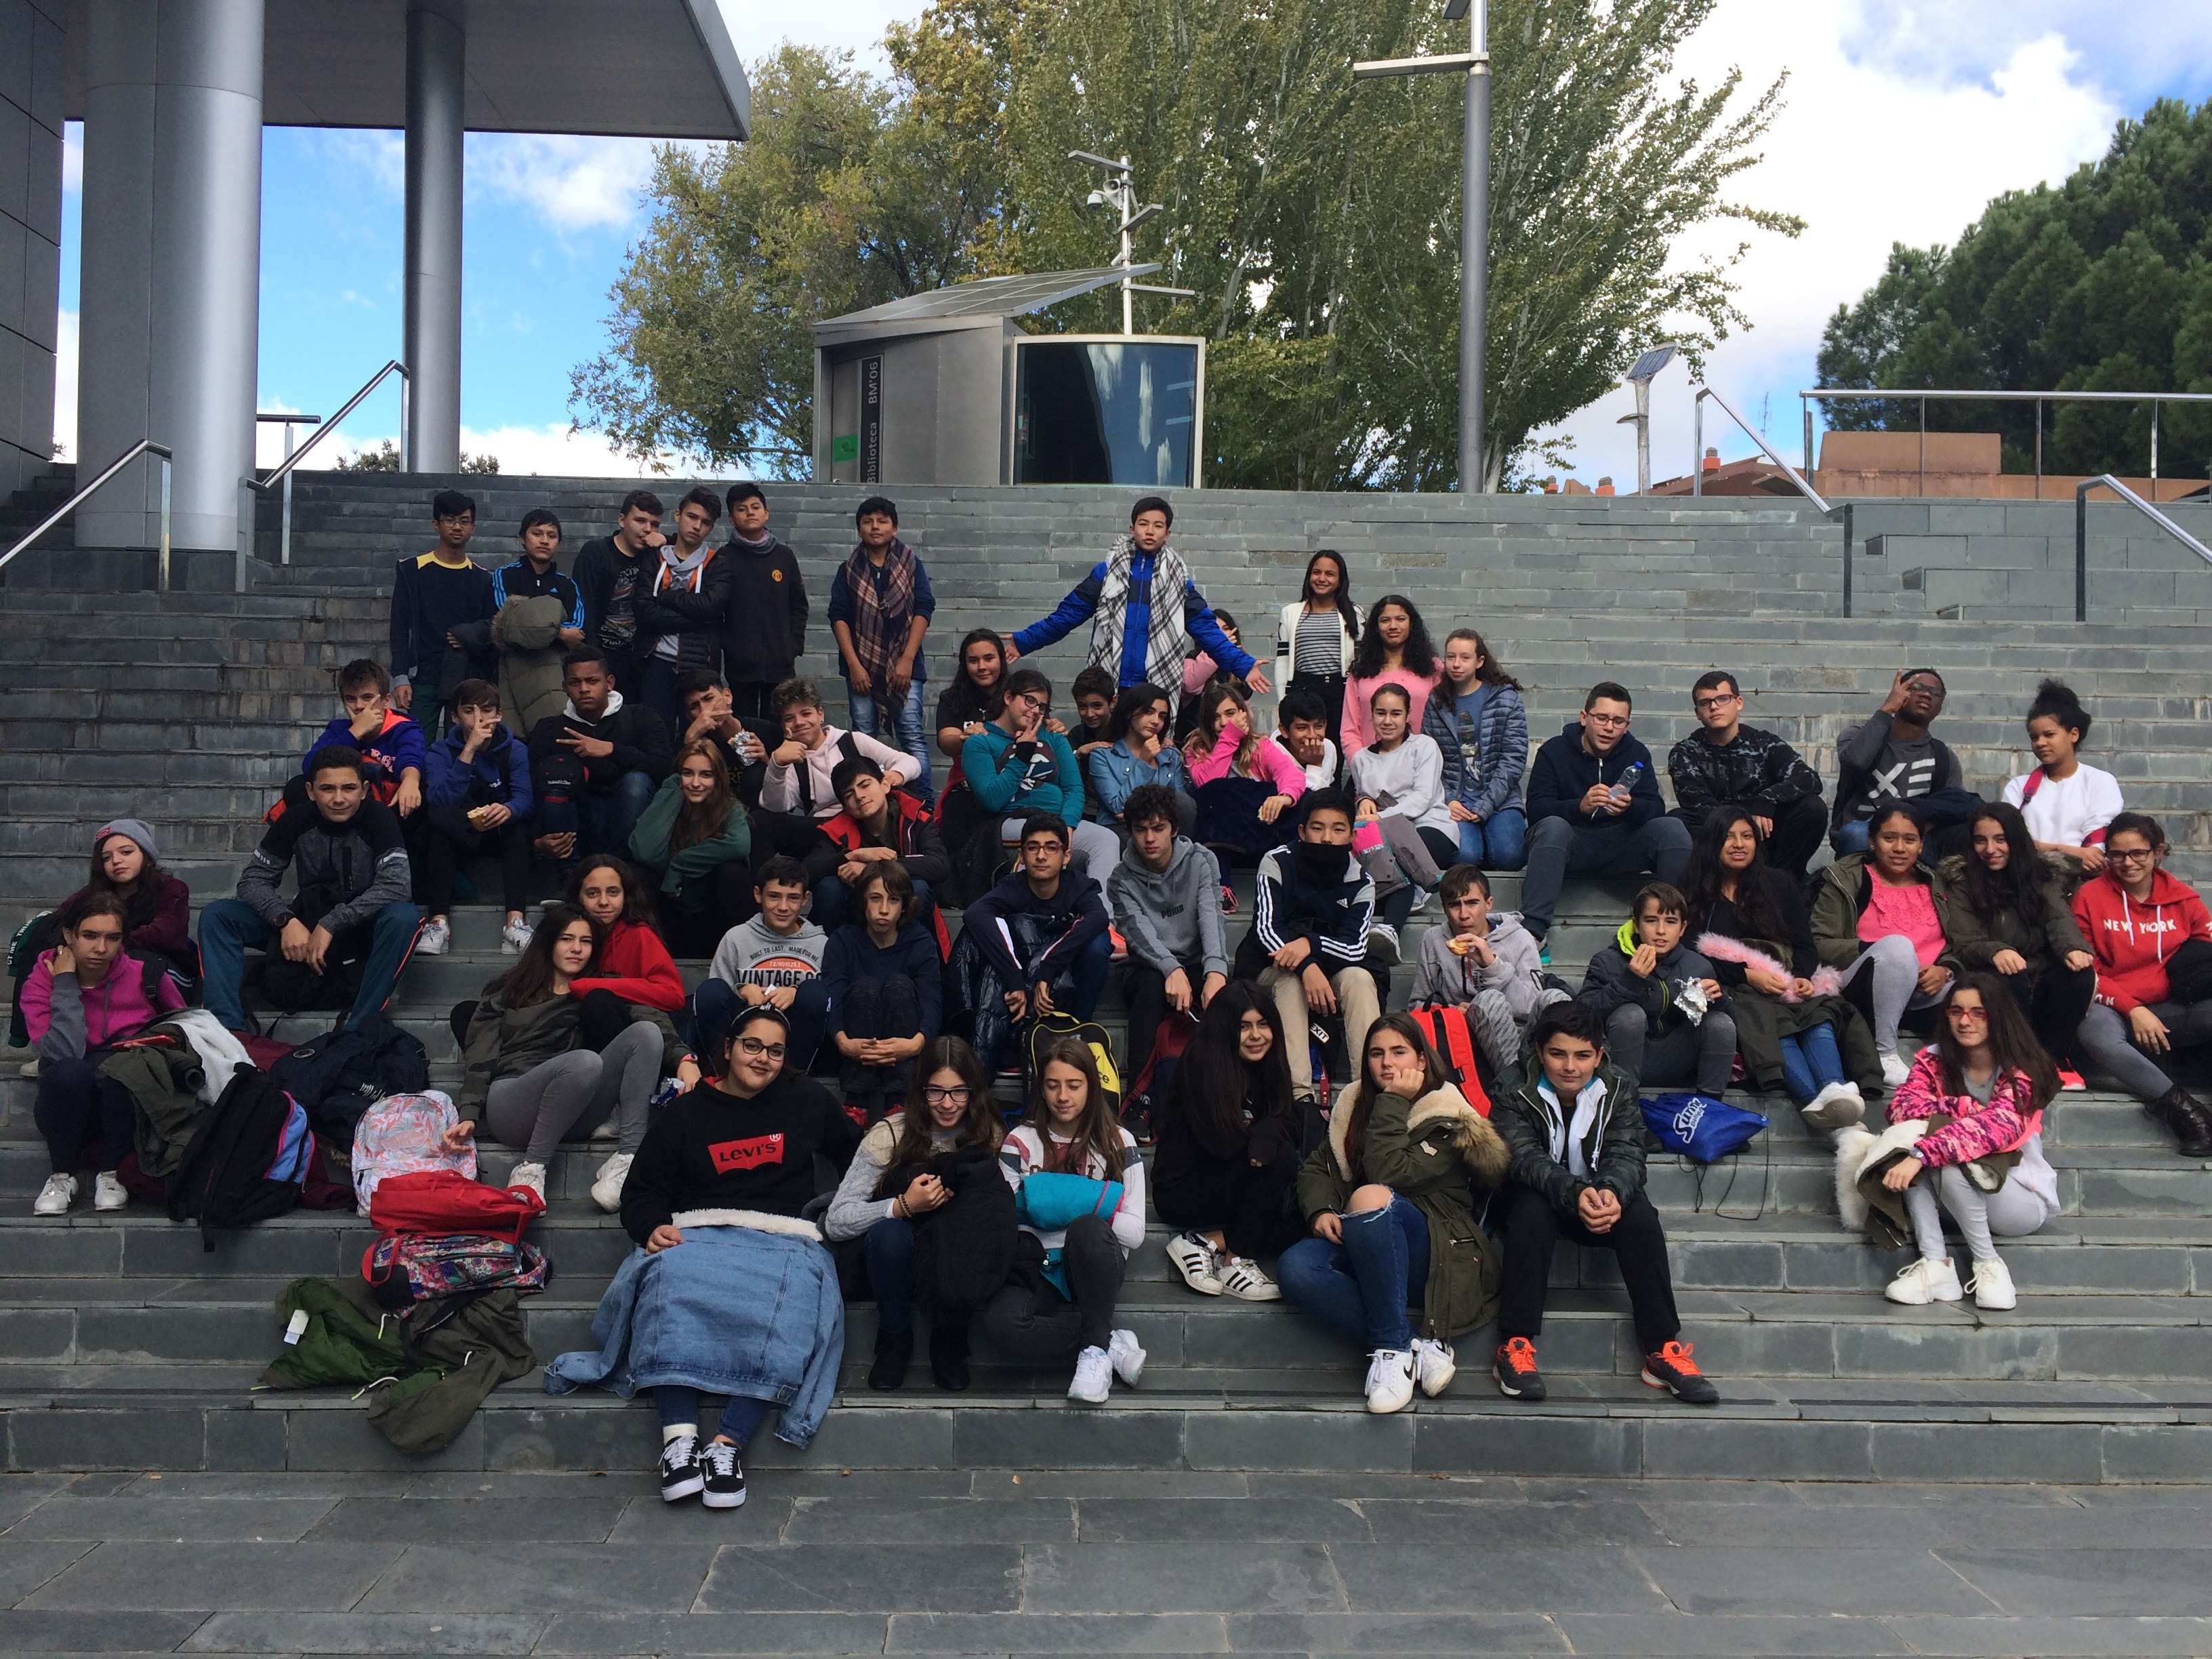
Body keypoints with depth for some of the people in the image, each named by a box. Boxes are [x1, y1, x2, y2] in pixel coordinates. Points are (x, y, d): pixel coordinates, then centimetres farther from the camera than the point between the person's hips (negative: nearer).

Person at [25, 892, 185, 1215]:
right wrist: (65, 985, -20)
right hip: (70, 1108, 0)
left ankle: (111, 1174, -15)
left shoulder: (146, 976, -6)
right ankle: (62, 1176, -12)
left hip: (132, 1103, 0)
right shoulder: (41, 981, -8)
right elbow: (64, 1054, -25)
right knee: (67, 1073, -34)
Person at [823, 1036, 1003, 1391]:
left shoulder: (990, 1135, -5)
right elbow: (837, 1222, -17)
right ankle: (894, 1341, -8)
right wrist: (903, 1206, -32)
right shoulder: (889, 1134, -12)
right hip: (893, 1258, -1)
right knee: (888, 1233, -34)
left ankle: (949, 1343, -7)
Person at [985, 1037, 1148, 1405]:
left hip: (1095, 1270, -1)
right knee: (1001, 1320, -35)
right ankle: (1113, 1343, -19)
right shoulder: (1020, 1142, 9)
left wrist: (1083, 1209, -11)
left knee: (1086, 1229, -39)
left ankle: (1095, 1348, -24)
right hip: (1040, 1267, 1)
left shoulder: (1118, 1143, 6)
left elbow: (1134, 1232, -1)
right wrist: (1033, 1205, -12)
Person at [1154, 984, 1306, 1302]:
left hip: (1225, 1186, 7)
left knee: (1302, 1221, -14)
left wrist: (1267, 1132, -27)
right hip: (1181, 1190, -7)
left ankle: (1209, 1241, -9)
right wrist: (1265, 1128, -7)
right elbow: (1223, 1144, -23)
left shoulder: (1267, 1065, 4)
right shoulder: (1201, 1061, -18)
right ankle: (1236, 1262, -17)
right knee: (1281, 1158, -26)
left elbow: (1291, 1129, -4)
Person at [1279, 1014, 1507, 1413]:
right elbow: (1316, 1166, 12)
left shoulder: (1446, 1119, -2)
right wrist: (1320, 1209, -8)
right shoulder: (1354, 1106, 17)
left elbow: (1389, 1174, -16)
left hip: (1431, 1251, -5)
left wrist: (1393, 1104, -11)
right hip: (1359, 1242, 5)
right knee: (1295, 1268, -30)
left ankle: (1391, 1347, -30)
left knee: (1371, 1198, -39)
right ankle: (1418, 1345, -26)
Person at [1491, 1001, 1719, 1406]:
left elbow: (1627, 1155, -17)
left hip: (1604, 1198, 2)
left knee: (1641, 1216, -27)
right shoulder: (1516, 1096, -13)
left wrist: (1611, 1191, -41)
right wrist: (1575, 1193, -47)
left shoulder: (1619, 1089, -5)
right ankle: (1515, 1343, -30)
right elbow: (1526, 1159, -27)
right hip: (1543, 1198, -2)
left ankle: (1663, 1348, -21)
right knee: (1530, 1212, -34)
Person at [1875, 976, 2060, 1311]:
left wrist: (1922, 1154, -46)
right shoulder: (1935, 1060, -2)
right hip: (1957, 1199, 4)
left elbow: (1996, 1126, -33)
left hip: (2024, 1198, -4)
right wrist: (1962, 1108, -32)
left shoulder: (2020, 1071, -15)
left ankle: (1989, 1265, -12)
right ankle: (1935, 1265, -27)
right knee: (1915, 1140, -25)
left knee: (1954, 1168, -34)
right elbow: (1901, 1106, -17)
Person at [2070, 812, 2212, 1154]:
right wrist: (2132, 1010, -12)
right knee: (2096, 1034, -39)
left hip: (2172, 1009, 2)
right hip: (2113, 1009, -2)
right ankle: (2181, 1106, -33)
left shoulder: (2183, 897, 11)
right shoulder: (2089, 896, 4)